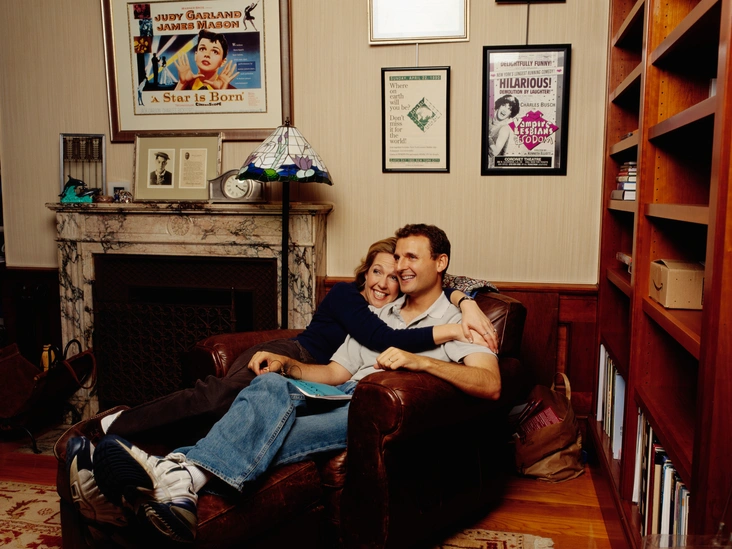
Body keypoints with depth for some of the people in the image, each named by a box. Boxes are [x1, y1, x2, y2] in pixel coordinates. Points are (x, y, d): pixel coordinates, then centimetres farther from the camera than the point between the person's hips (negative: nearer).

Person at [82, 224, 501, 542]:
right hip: (342, 395, 5)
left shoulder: (454, 323, 9)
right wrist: (287, 364, 2)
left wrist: (421, 360, -22)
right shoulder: (378, 315, 29)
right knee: (272, 386, -29)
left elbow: (491, 386, -10)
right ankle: (180, 481, -47)